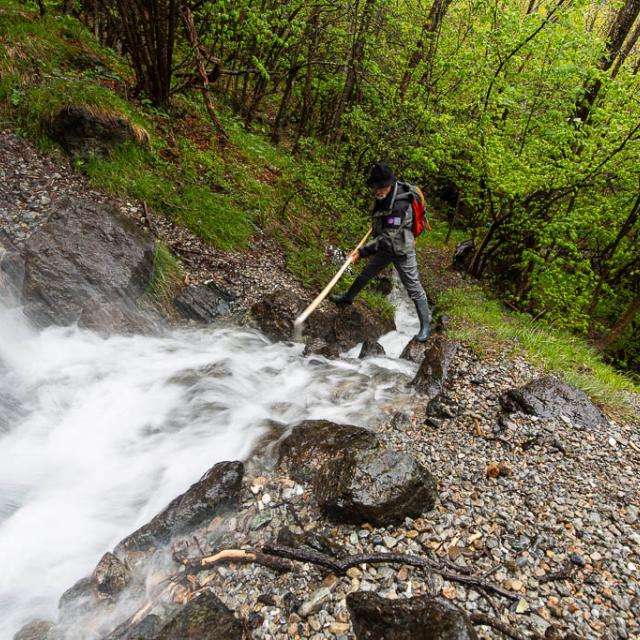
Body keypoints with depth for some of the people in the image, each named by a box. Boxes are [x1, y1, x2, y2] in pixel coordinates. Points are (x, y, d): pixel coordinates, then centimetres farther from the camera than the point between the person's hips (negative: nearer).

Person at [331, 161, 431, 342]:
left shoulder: (399, 206, -34)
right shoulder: (384, 195, -7)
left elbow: (387, 238, -35)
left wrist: (363, 251, -35)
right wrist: (376, 222, 14)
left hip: (401, 250, -9)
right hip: (385, 246, 9)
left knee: (414, 288, -1)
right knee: (366, 273, 24)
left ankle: (425, 326, 10)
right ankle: (348, 297, 46)